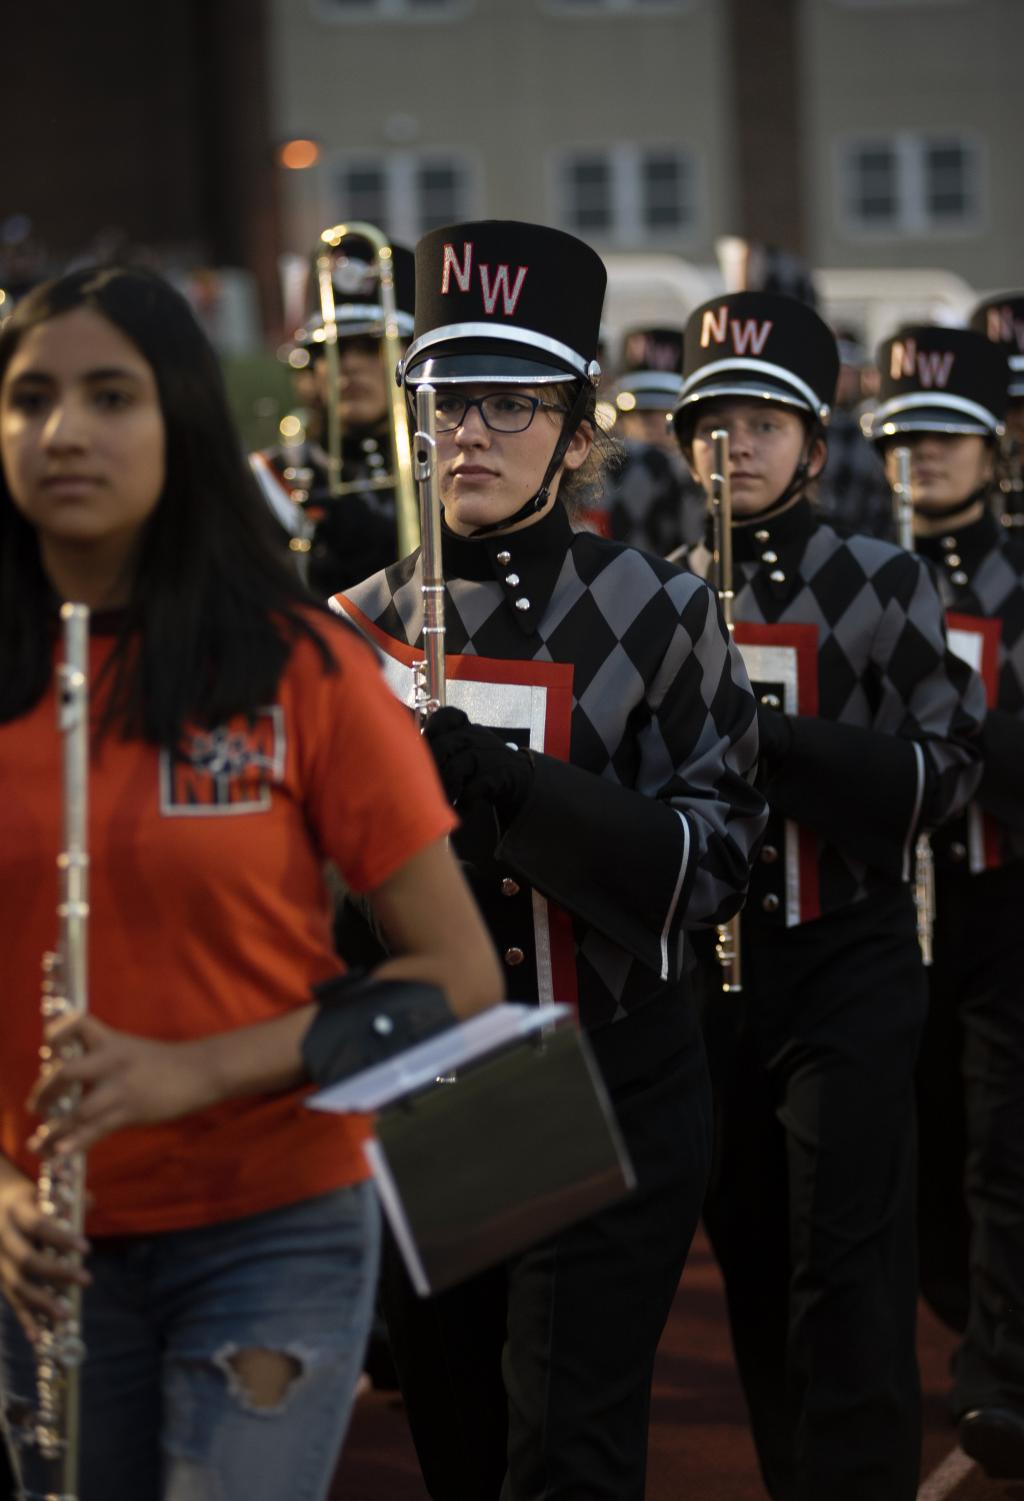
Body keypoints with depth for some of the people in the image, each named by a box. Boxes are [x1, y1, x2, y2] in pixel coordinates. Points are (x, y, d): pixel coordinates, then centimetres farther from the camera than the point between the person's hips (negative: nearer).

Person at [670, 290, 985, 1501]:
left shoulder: (882, 585, -2)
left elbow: (944, 771, -8)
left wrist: (774, 735, -21)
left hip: (846, 968, -4)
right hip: (708, 968, 4)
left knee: (847, 1269, -9)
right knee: (753, 1266, 11)